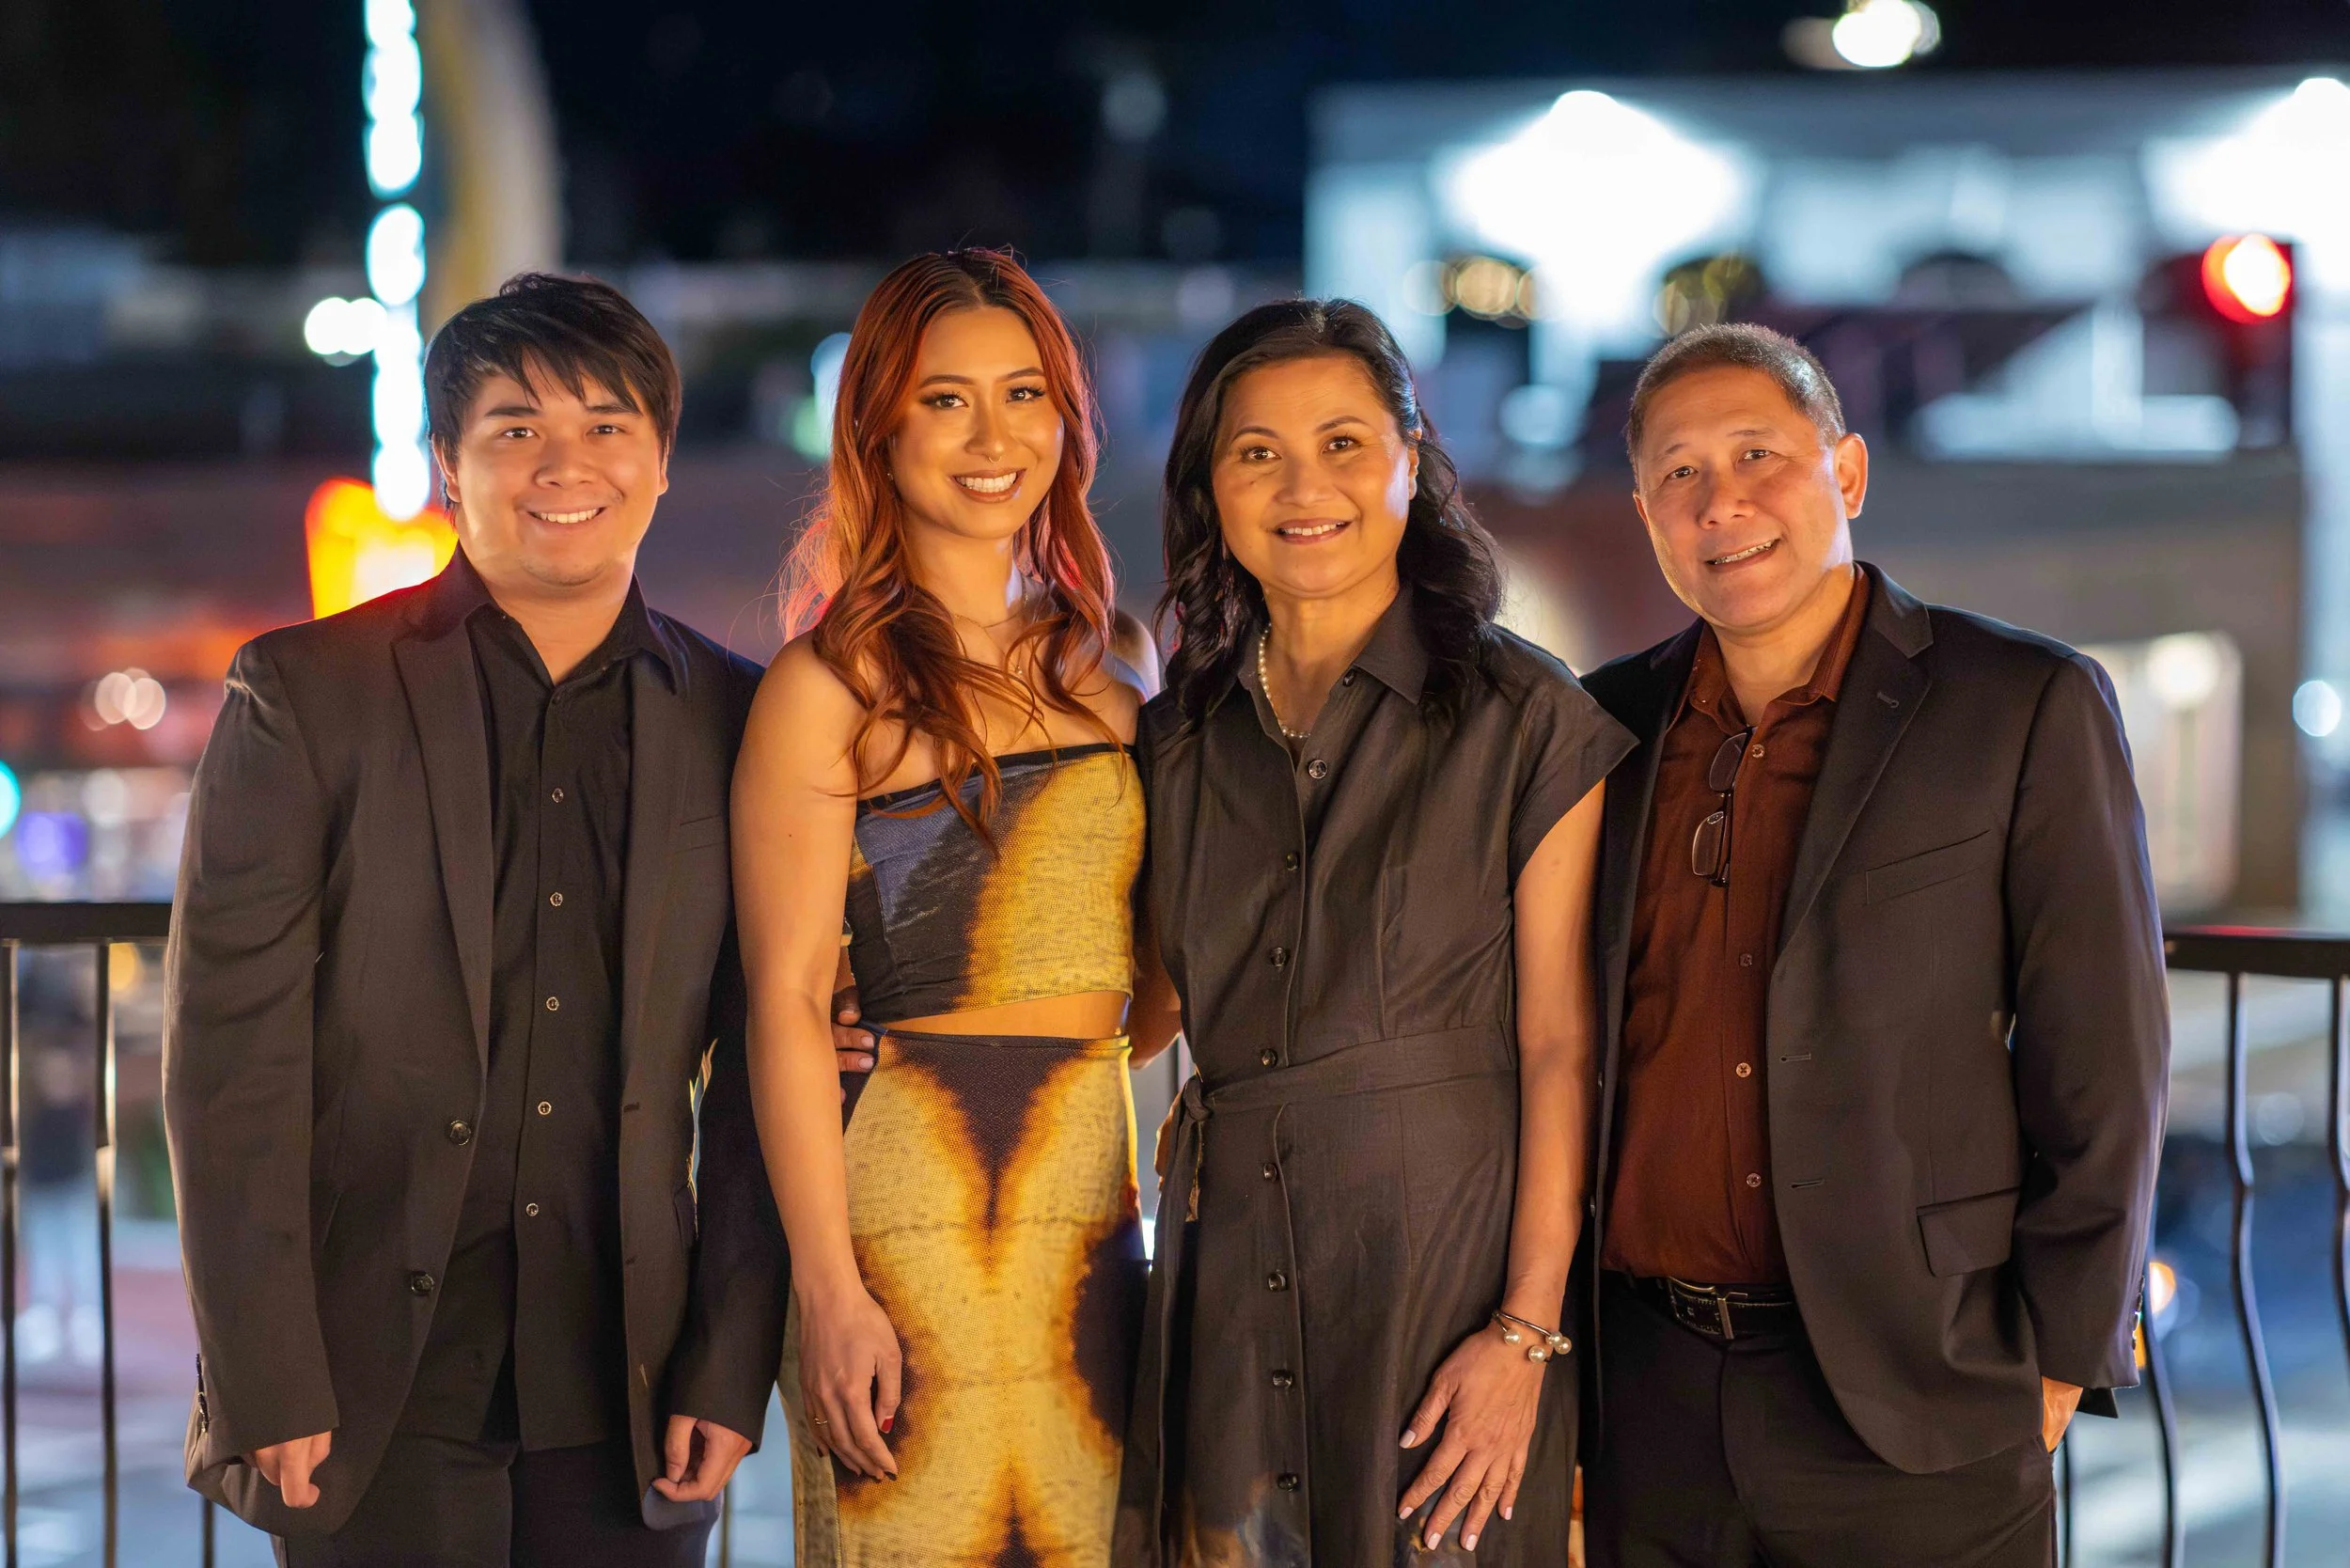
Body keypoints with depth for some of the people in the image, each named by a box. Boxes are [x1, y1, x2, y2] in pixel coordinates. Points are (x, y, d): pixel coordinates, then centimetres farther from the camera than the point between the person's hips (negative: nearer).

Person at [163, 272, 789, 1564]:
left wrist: (732, 1365, 1)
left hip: (624, 1393, 2)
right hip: (378, 1390, -2)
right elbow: (231, 1051, -4)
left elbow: (759, 1080, 8)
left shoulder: (734, 721, 7)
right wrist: (265, 1384, -9)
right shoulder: (305, 694, 0)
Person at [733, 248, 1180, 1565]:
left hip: (1095, 1215, 5)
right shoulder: (833, 686, -3)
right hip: (914, 1210, -5)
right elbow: (788, 1002, -8)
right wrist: (828, 1288, -14)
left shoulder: (1109, 692, 15)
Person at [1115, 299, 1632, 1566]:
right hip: (1232, 1282, 4)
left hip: (1449, 1263, -4)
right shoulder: (1176, 743, 11)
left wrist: (1527, 1328, -14)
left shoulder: (1524, 718, -2)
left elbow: (1561, 1048, -7)